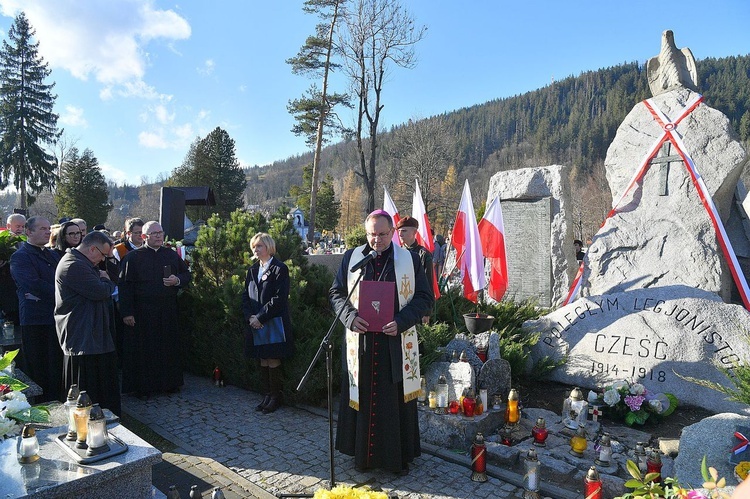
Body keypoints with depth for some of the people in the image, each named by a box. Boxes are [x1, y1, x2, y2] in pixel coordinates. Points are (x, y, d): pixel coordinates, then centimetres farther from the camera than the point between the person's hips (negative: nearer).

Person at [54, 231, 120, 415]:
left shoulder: (79, 263, 15)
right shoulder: (74, 266, -20)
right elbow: (100, 291, -24)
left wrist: (104, 282, 1)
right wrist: (106, 281, -5)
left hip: (91, 336, 11)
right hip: (83, 338, -11)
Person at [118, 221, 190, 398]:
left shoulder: (172, 255, 8)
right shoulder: (133, 257, -3)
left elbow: (187, 274, 14)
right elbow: (125, 285, -7)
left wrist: (177, 280, -9)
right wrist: (127, 312, -12)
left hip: (168, 311, 4)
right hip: (143, 313, -3)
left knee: (169, 348, 10)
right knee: (144, 350, 4)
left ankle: (169, 383, 24)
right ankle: (143, 386, 17)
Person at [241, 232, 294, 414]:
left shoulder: (279, 269, -8)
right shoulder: (253, 270, 14)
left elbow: (279, 298, -16)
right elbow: (246, 296, 11)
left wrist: (260, 317, -17)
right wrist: (250, 316, -5)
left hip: (274, 323, -6)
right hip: (256, 324, 6)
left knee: (273, 361, -1)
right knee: (262, 361, 11)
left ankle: (276, 396, 12)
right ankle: (267, 395, 22)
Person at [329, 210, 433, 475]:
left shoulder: (409, 259, 1)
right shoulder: (351, 257, 6)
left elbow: (424, 297, 0)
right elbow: (336, 292, 9)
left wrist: (402, 321, -15)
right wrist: (350, 316, -10)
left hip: (397, 343, -1)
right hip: (360, 341, 2)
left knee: (397, 398, 6)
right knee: (361, 397, 9)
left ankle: (400, 456, 22)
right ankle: (363, 453, 25)